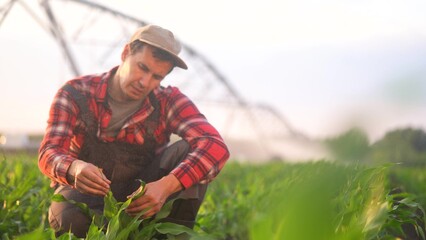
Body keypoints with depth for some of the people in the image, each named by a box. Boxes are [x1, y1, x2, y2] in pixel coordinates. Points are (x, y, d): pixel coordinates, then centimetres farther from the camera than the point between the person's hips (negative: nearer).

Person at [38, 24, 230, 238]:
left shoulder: (168, 102, -10)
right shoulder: (76, 93, -11)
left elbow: (216, 147, -25)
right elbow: (49, 154, -21)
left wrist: (166, 186, -44)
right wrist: (75, 168, -47)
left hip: (141, 203, 2)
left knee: (189, 150, -23)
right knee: (70, 219, -38)